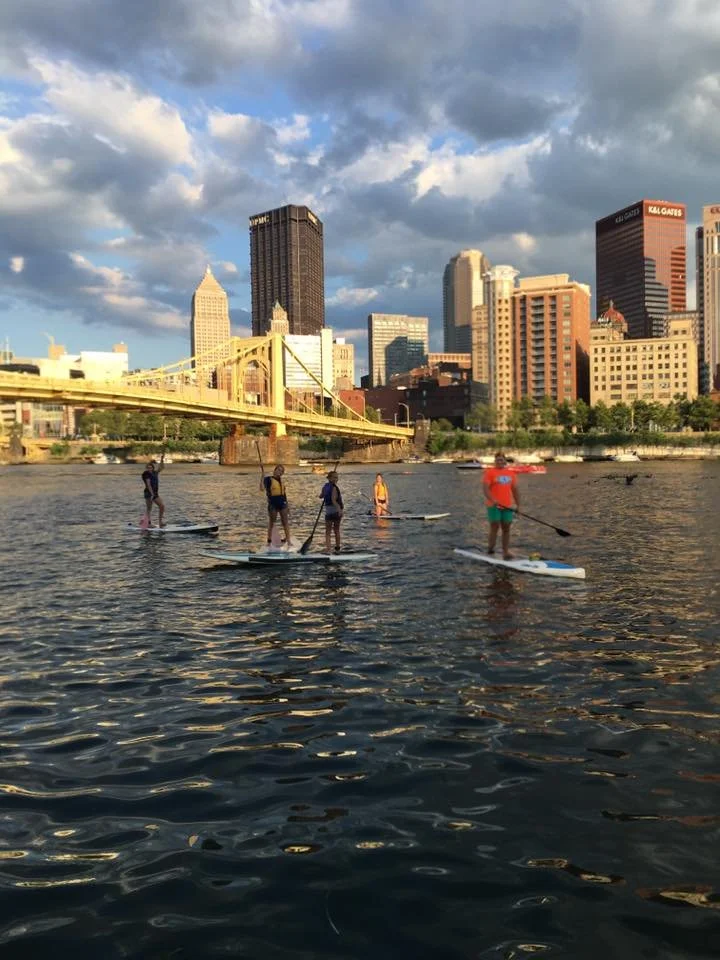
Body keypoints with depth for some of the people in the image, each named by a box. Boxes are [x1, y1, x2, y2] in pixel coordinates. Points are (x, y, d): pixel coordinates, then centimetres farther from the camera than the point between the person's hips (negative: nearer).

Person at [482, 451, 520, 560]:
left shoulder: (510, 474, 13)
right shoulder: (490, 472, -3)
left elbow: (515, 490, 17)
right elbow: (485, 488, -14)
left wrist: (518, 505, 10)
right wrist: (493, 500, -27)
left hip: (507, 506, 5)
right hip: (493, 506, -5)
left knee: (506, 529, 4)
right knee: (495, 527, -5)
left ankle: (505, 552, 8)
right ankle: (490, 548, 8)